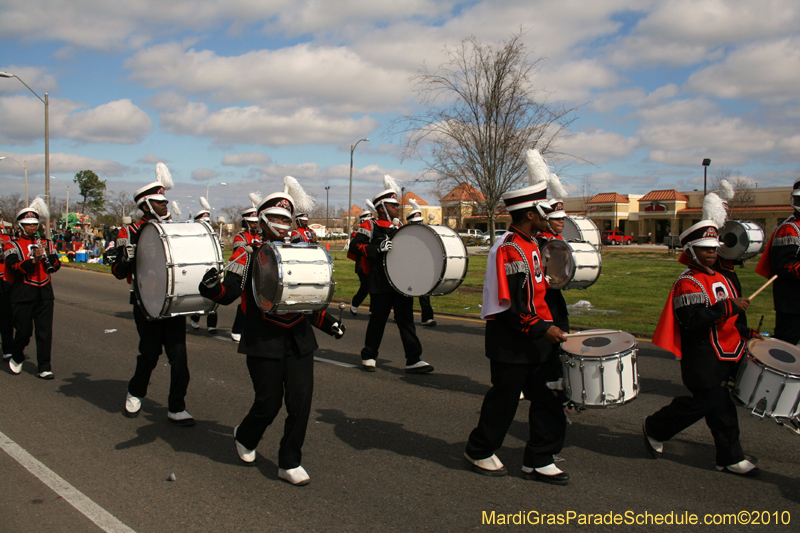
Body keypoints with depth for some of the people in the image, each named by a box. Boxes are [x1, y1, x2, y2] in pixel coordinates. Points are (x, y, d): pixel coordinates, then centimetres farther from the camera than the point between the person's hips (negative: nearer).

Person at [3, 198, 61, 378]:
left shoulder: (46, 243, 13)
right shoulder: (12, 245, 1)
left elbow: (55, 266, 4)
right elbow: (14, 267, -14)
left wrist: (47, 255, -13)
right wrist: (34, 259, -25)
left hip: (45, 293, 3)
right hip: (23, 294, -3)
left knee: (45, 331, 0)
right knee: (24, 331, 2)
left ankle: (44, 368, 5)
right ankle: (16, 358, 31)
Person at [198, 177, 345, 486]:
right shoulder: (250, 257, -1)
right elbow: (227, 293, -10)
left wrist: (329, 324, 9)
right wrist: (211, 286, -31)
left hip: (299, 342, 4)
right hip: (263, 344, -4)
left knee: (301, 402, 0)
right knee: (269, 404, 1)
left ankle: (290, 464, 14)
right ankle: (244, 437, 34)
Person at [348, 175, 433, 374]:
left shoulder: (399, 228, 16)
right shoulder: (371, 226, -3)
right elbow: (354, 246, -14)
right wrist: (377, 248, -25)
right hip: (381, 284, -5)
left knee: (406, 320, 3)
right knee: (377, 320, 4)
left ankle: (413, 360, 4)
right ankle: (368, 357, 21)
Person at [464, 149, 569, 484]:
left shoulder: (528, 245, 11)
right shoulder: (510, 249, -20)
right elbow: (510, 305, -24)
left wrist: (547, 325, 14)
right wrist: (542, 329, -21)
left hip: (532, 340, 10)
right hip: (511, 342, -9)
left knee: (548, 400, 11)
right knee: (504, 401, 5)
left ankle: (538, 462, 23)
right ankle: (479, 452, 26)